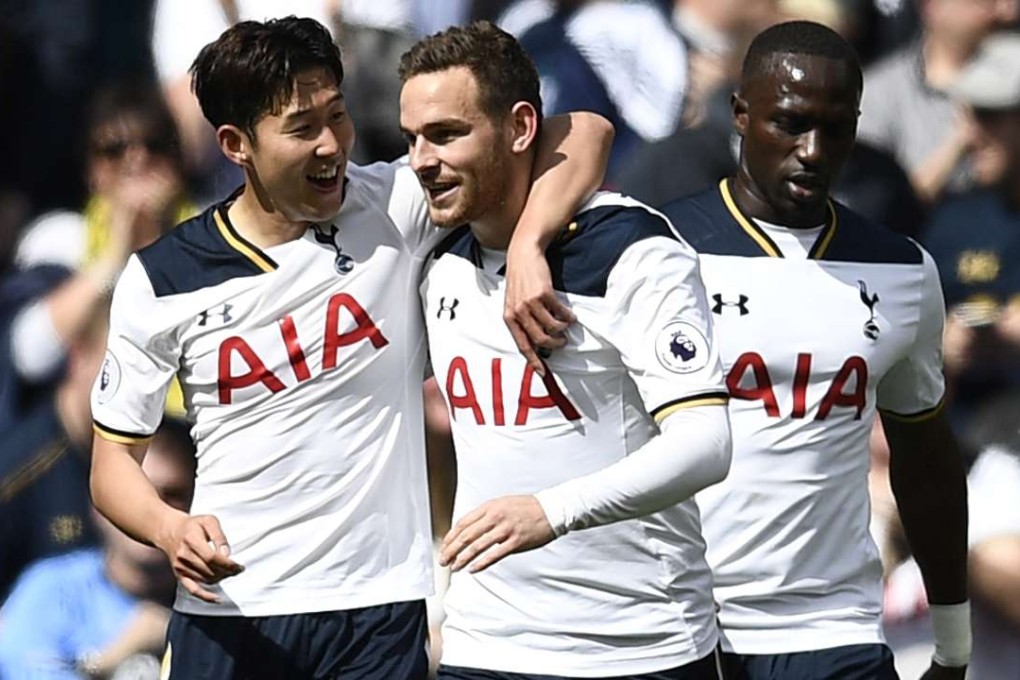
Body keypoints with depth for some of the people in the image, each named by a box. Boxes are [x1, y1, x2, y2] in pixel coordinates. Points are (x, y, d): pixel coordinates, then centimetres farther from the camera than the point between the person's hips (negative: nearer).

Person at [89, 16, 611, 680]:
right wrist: (171, 529, -17)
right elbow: (115, 457, 5)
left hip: (379, 610, 0)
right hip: (225, 616, 0)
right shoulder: (161, 281, -2)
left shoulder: (395, 210, -4)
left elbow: (583, 133, -7)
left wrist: (527, 246, -25)